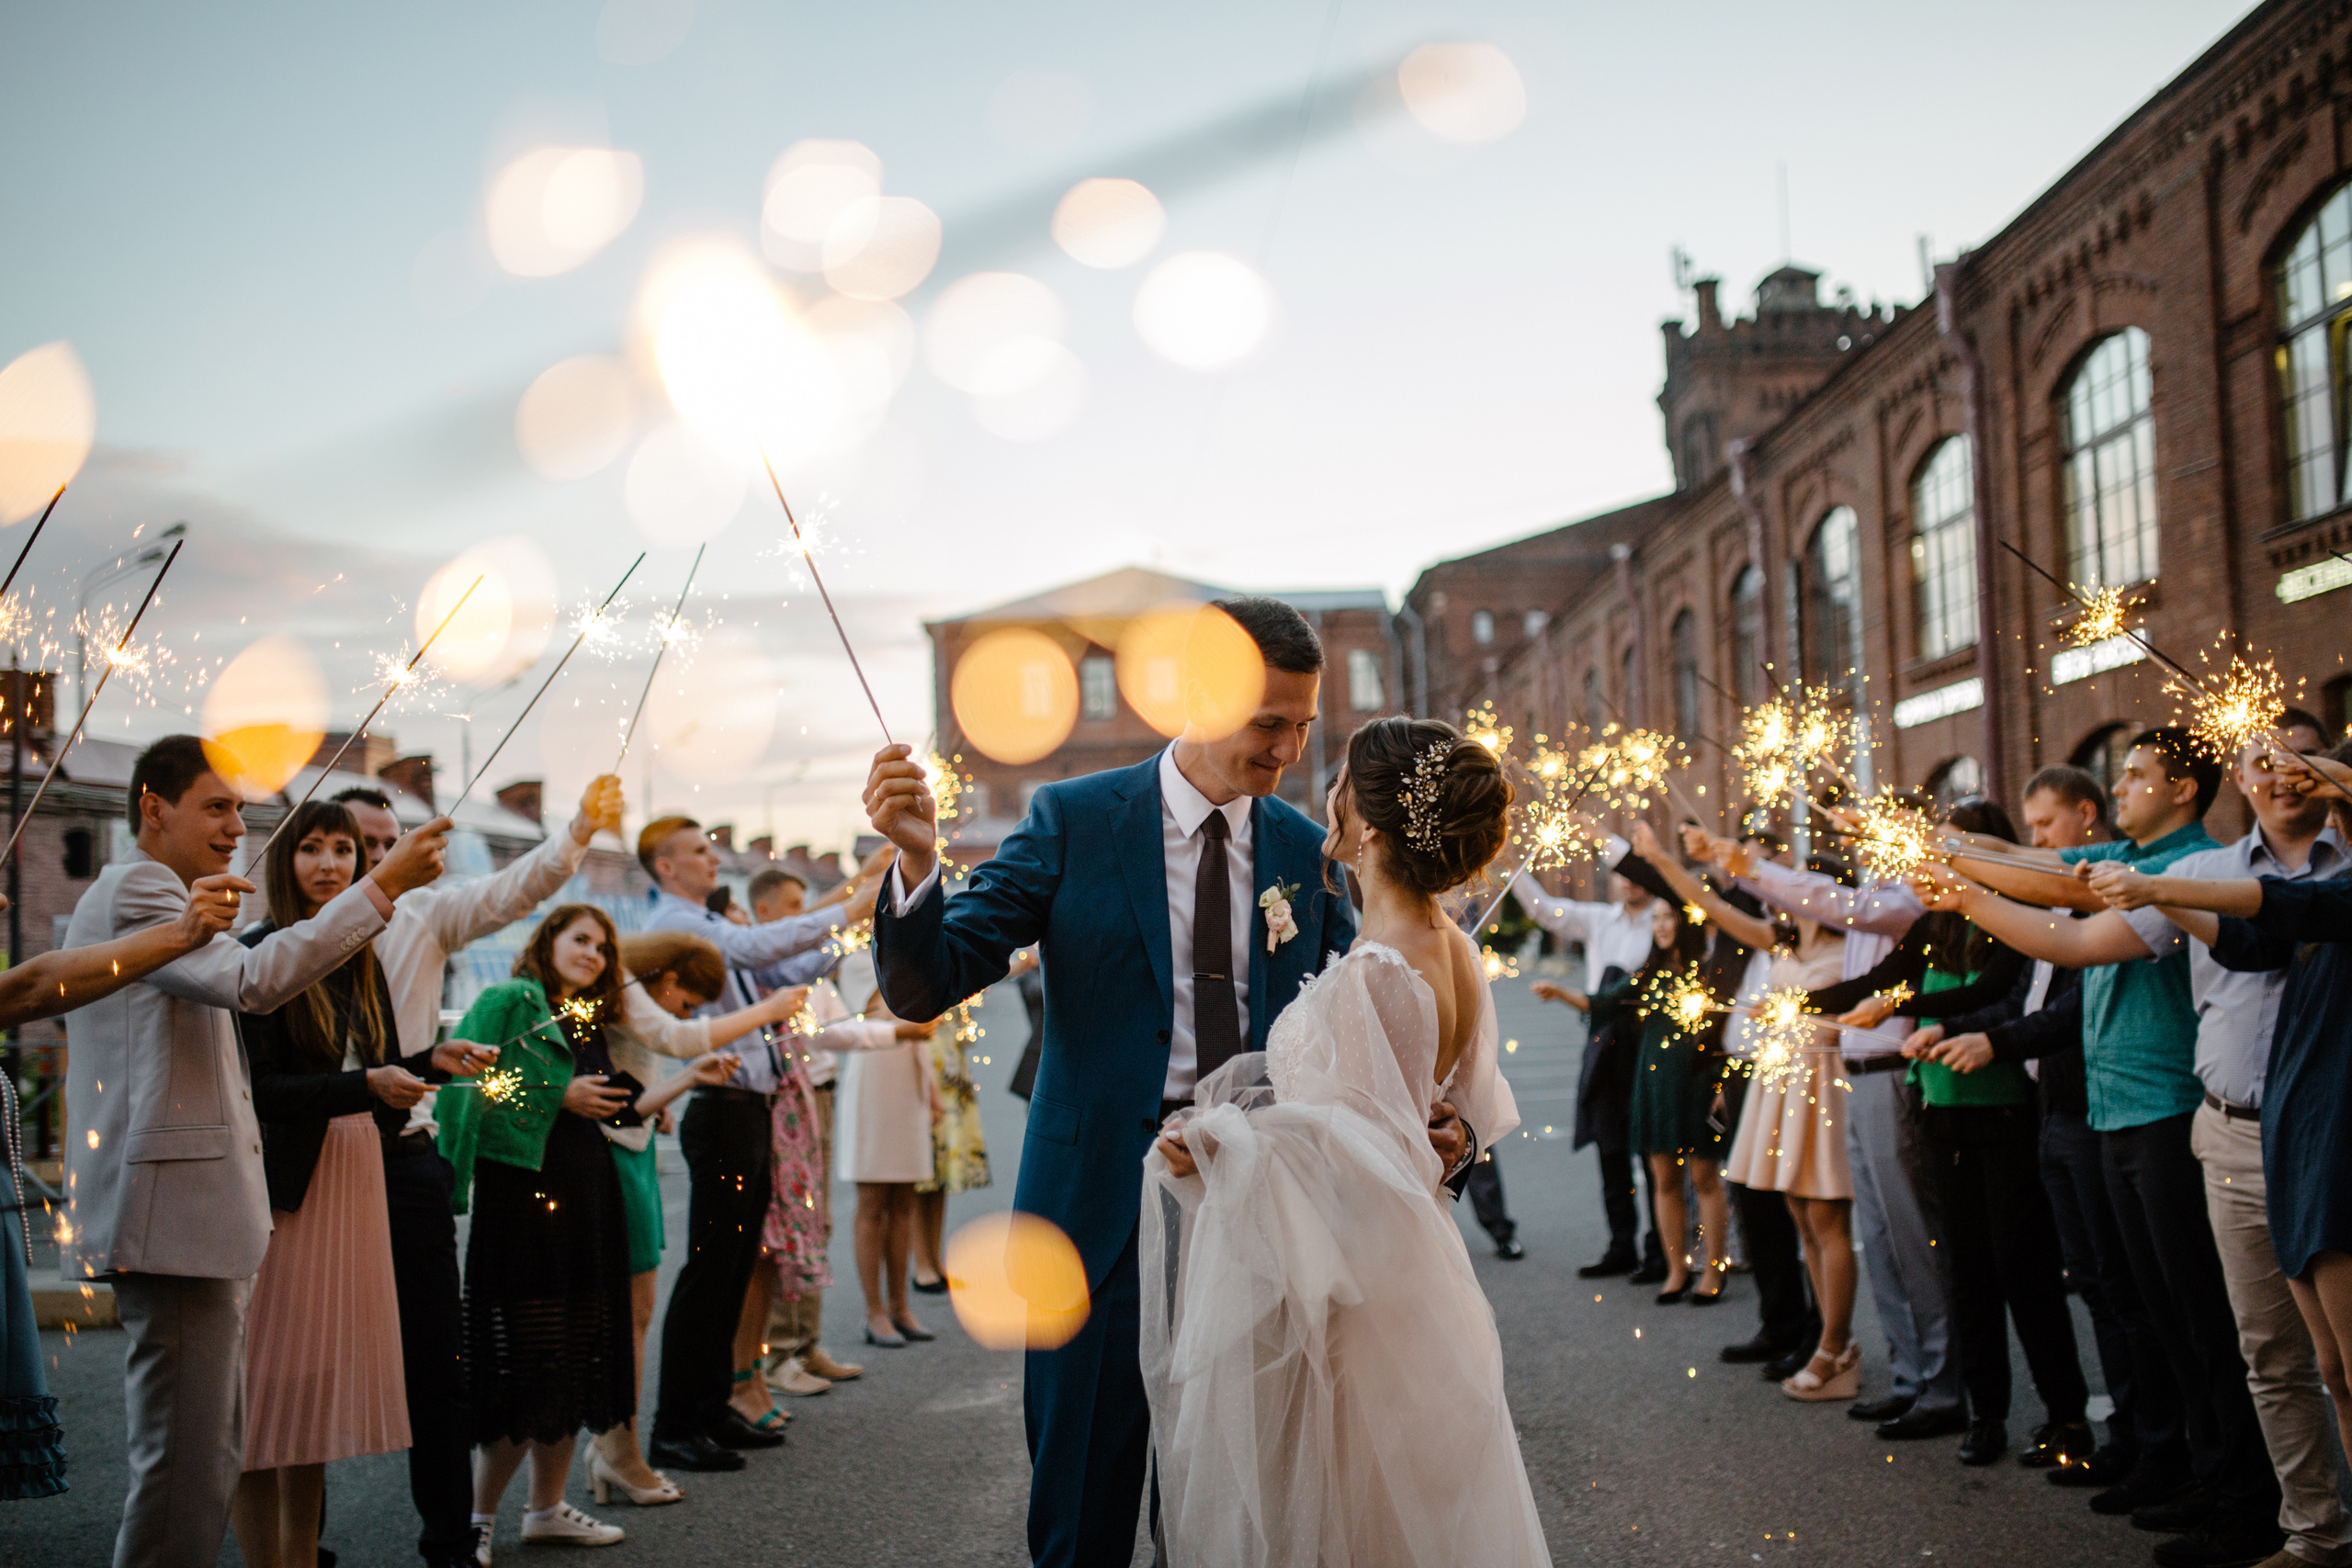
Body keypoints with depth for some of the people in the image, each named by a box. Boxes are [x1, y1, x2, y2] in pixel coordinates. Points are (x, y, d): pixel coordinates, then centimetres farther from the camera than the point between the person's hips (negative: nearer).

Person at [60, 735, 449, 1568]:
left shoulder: (143, 893, 25)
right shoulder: (135, 888, -10)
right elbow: (252, 980, -26)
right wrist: (382, 886, -25)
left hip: (191, 1213, 11)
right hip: (175, 1209, -11)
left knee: (209, 1446, 14)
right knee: (187, 1457, -10)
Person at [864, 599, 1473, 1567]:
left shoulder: (1306, 853, 5)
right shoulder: (1073, 821, -4)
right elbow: (925, 988, -8)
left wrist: (1436, 1125, -13)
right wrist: (916, 858, -28)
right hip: (1104, 1196, -3)